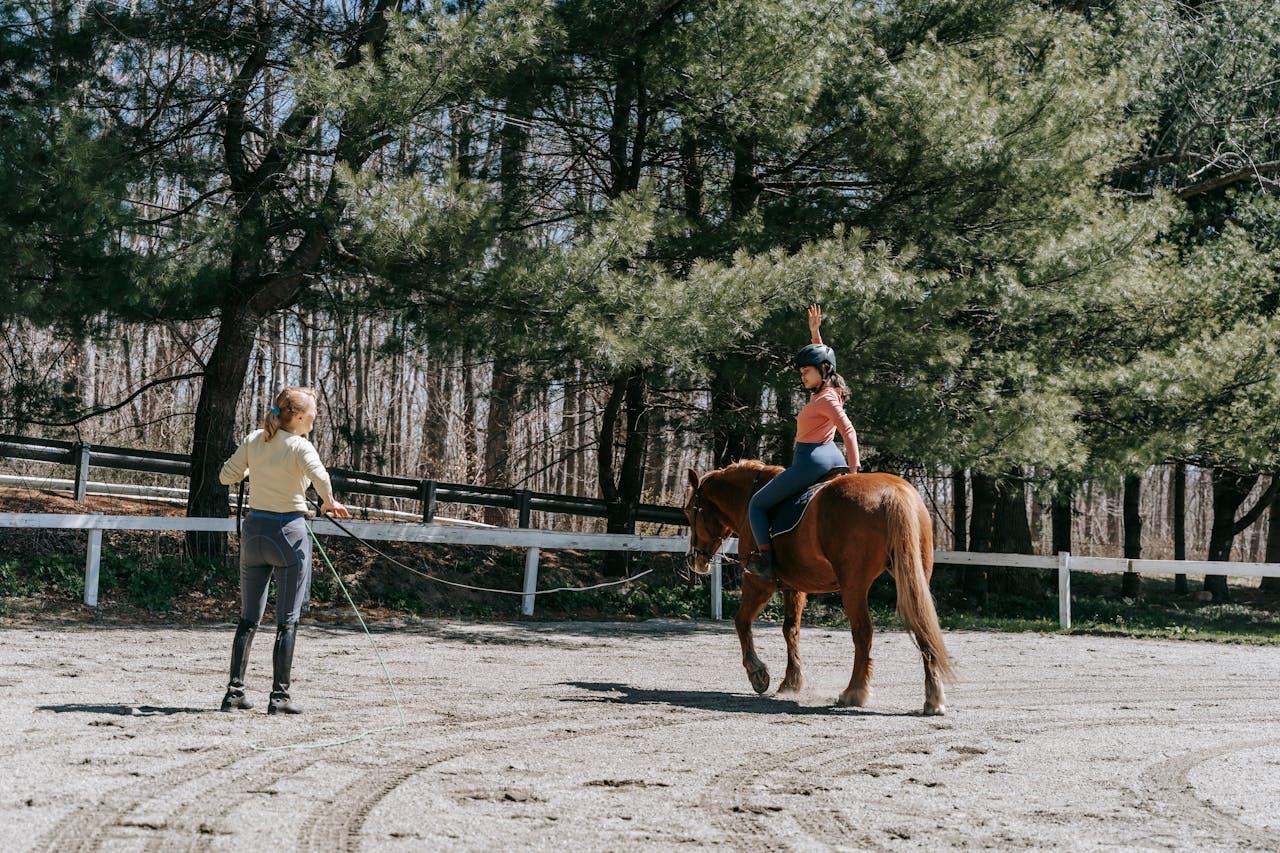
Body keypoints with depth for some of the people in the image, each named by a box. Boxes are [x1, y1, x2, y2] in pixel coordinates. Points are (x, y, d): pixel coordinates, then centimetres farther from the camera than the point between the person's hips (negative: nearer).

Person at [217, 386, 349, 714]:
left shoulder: (254, 440, 4)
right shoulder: (300, 446, -12)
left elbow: (226, 476, 11)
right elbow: (320, 477, -30)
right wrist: (329, 502, -12)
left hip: (254, 530, 5)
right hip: (288, 532, -5)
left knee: (248, 618, 14)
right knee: (287, 621, 3)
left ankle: (235, 691, 13)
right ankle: (279, 696, 3)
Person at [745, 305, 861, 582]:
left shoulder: (826, 398, -16)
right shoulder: (828, 390, 10)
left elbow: (848, 431, -25)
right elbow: (819, 358, 29)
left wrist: (853, 468, -31)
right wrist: (815, 332, 21)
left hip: (810, 462, -9)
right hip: (833, 459, 10)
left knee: (757, 505, 3)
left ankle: (764, 559, -7)